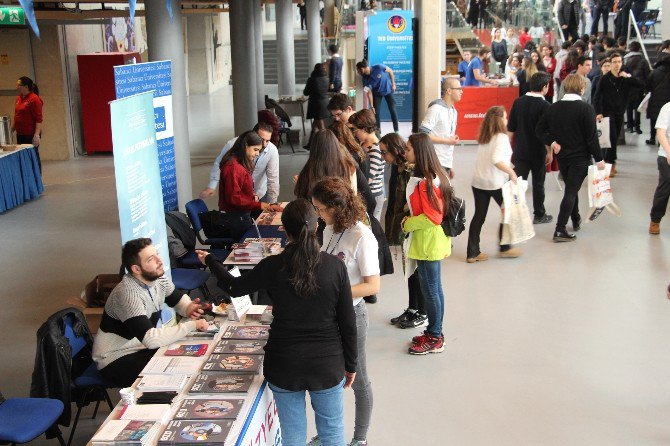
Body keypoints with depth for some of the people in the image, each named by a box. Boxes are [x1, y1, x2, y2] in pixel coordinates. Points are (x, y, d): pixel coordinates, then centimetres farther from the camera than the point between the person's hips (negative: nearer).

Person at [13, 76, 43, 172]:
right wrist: (11, 130, 19)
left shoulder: (34, 99, -12)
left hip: (31, 135, -7)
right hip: (20, 134, 8)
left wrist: (37, 135, -23)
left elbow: (39, 119, -17)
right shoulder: (19, 98, 11)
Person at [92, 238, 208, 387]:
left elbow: (178, 298, 12)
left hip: (144, 347, 8)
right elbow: (151, 339, -38)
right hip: (116, 360, -8)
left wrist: (188, 308, -12)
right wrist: (192, 325, -30)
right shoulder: (127, 293, -30)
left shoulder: (158, 278, -7)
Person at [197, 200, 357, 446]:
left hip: (284, 366, 0)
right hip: (327, 366, 0)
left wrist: (210, 260, 24)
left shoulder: (272, 267, -12)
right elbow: (348, 323, -6)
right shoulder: (335, 266, -12)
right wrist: (350, 365, 8)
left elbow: (234, 287, 6)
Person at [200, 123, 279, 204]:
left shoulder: (272, 151, -24)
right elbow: (218, 164, -9)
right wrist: (212, 186, -15)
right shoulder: (233, 144, -25)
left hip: (260, 194, 1)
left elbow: (273, 179, -22)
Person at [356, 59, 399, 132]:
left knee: (393, 110, 0)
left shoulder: (378, 67, -29)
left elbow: (390, 71, -13)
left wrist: (393, 84, -9)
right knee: (376, 112, -4)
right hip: (377, 93, 2)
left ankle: (396, 130, 12)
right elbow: (369, 93, -15)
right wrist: (372, 106, -17)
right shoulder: (365, 79, -20)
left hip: (388, 90, -2)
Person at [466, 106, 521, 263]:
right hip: (496, 183, -7)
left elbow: (483, 159, 10)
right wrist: (511, 172, -16)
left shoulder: (483, 138, 12)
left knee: (479, 216, 9)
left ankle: (472, 253, 9)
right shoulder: (502, 137, -11)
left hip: (478, 182, 7)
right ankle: (505, 248, 19)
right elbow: (496, 159, -25)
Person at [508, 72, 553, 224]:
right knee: (538, 184, 11)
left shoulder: (518, 102, -1)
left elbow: (511, 128, 4)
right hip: (538, 152, -3)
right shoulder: (544, 105, -15)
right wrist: (550, 152, -1)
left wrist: (513, 147, 15)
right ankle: (539, 215, 23)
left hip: (520, 150, 3)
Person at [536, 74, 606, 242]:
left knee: (571, 189, 23)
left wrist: (552, 142, -1)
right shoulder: (586, 108, -15)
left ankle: (576, 220, 38)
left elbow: (540, 129, 1)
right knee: (571, 192, -3)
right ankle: (560, 230, -7)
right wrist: (599, 158, -7)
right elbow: (591, 137, -14)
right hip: (580, 157, -5)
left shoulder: (553, 107, 0)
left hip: (562, 156, 5)